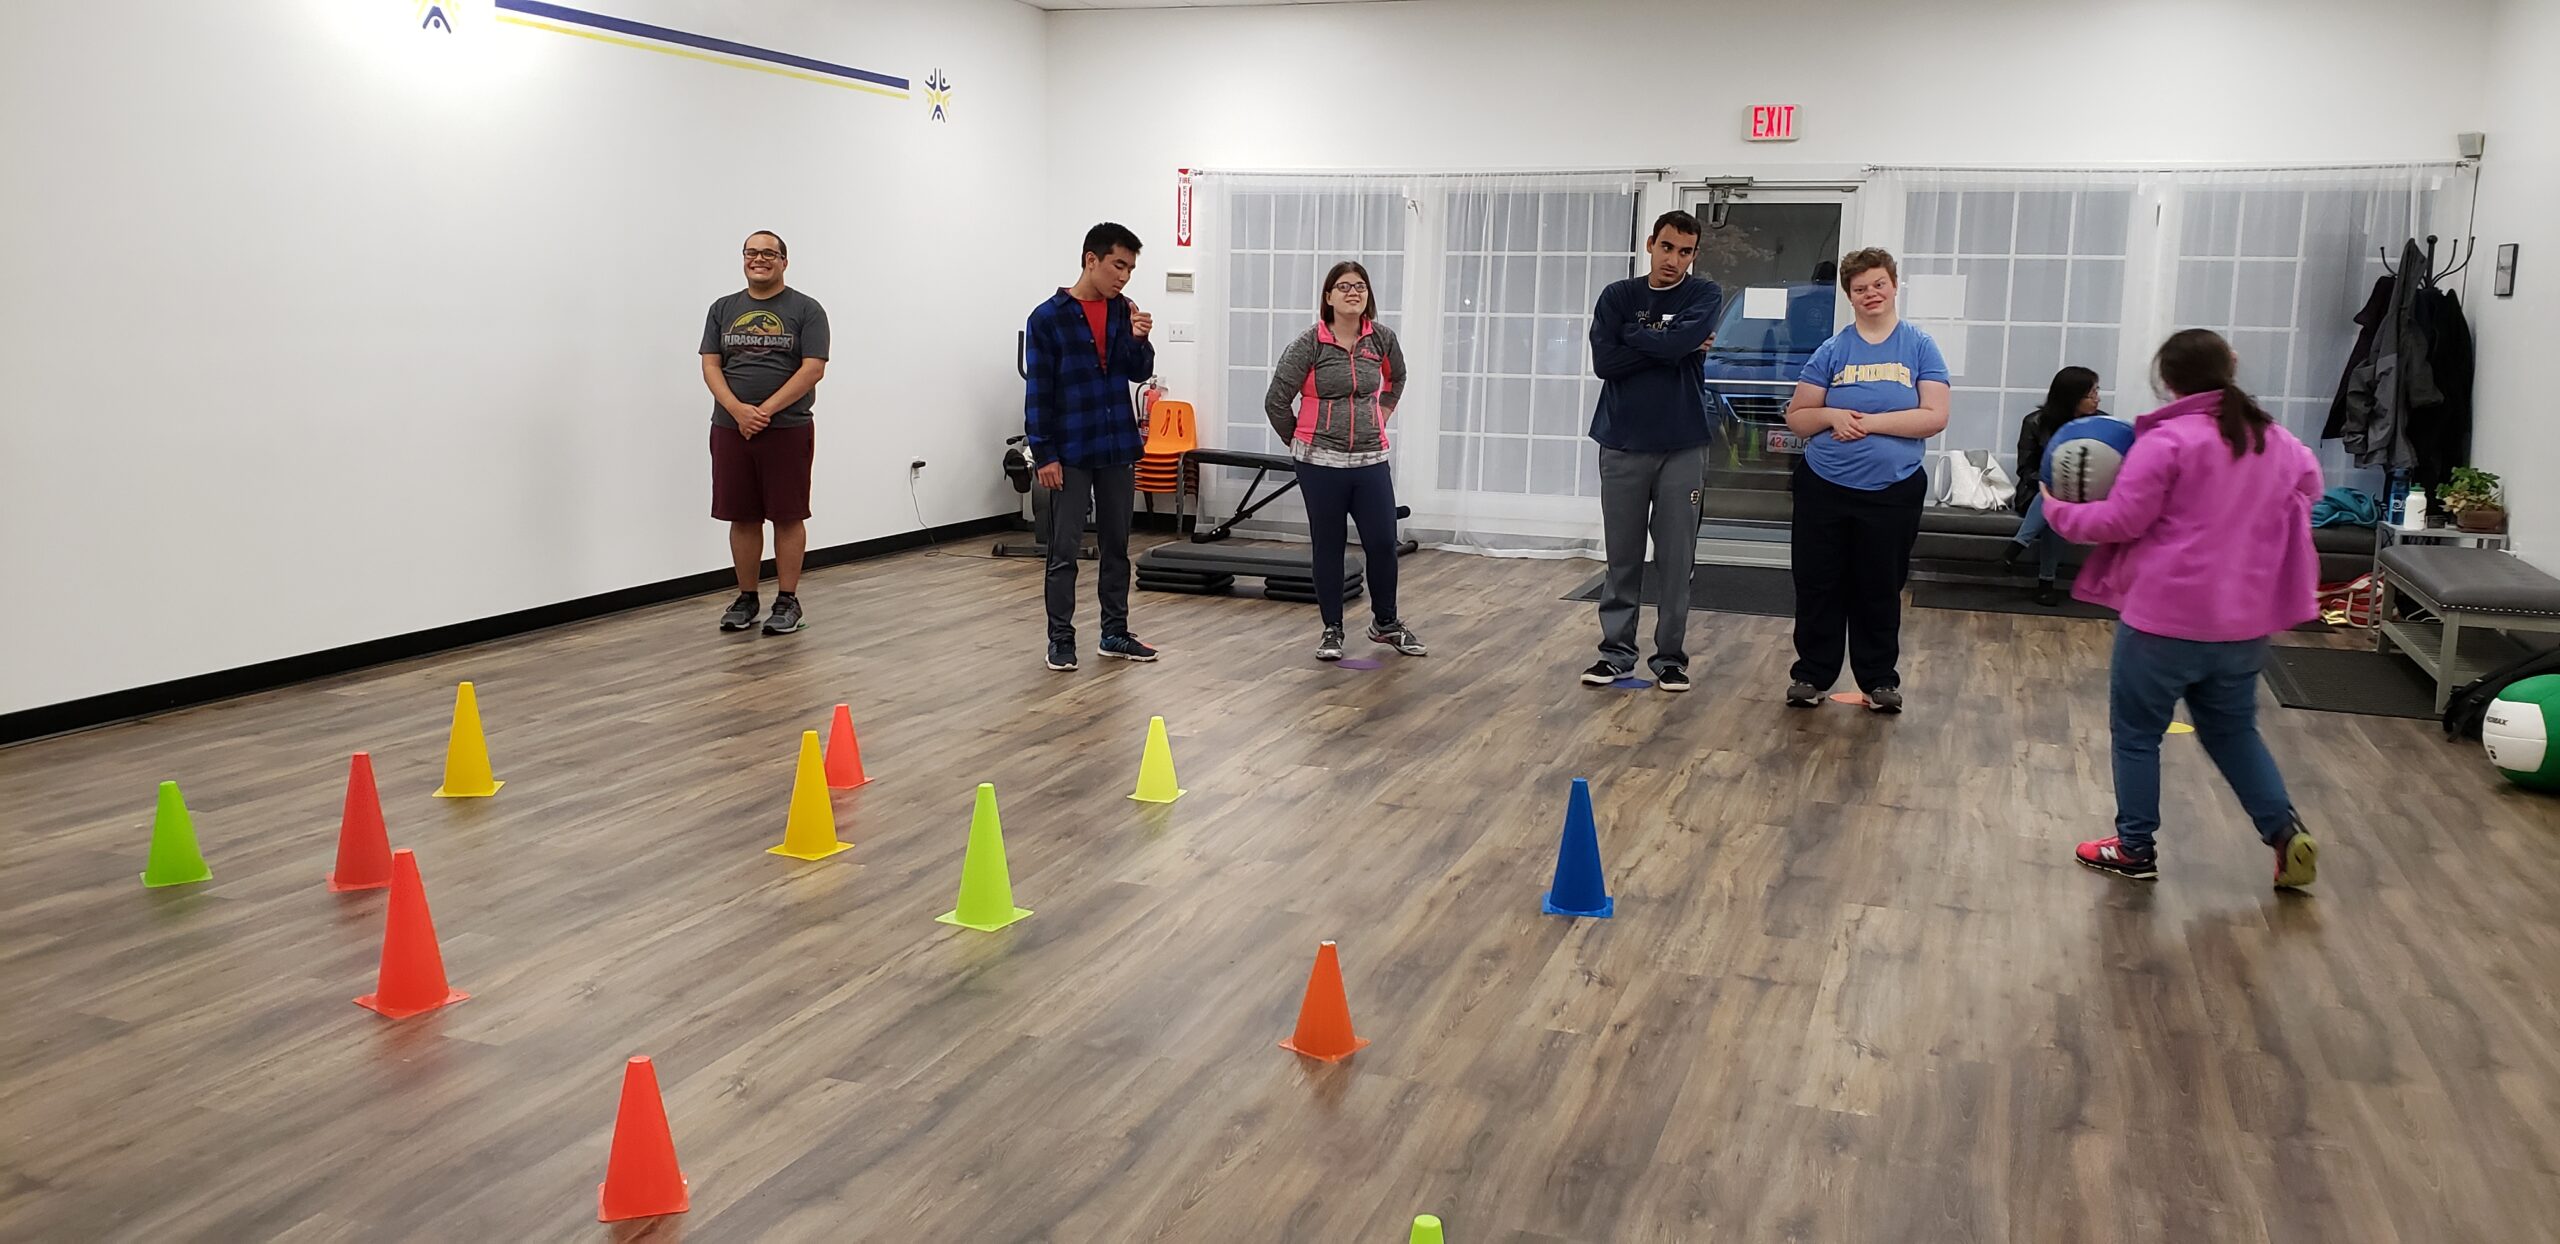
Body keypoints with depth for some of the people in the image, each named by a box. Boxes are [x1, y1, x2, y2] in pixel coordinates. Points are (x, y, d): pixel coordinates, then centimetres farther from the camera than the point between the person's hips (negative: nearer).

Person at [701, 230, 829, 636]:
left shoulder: (806, 310, -1)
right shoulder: (723, 310, 11)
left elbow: (813, 369, -9)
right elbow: (710, 367, 5)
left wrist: (767, 410, -17)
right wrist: (738, 410, -13)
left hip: (788, 430, -3)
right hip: (731, 430, 4)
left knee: (788, 516, 1)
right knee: (742, 518, 7)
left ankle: (787, 601, 7)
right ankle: (746, 598, 17)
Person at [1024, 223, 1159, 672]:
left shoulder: (1123, 311, 6)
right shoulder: (1048, 318, -8)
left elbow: (1140, 372, 7)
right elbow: (1037, 392, -8)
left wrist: (1138, 339, -13)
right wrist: (1044, 454, -11)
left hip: (1118, 449, 5)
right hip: (1070, 453, -5)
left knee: (1116, 545, 12)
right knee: (1064, 550, 1)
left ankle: (1115, 633, 22)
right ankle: (1060, 638, 11)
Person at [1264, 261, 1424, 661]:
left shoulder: (1382, 338, 1)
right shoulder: (1309, 344, -9)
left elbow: (1396, 379, 24)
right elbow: (1276, 402, -4)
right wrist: (1299, 440, 6)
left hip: (1372, 461, 3)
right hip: (1321, 463, -3)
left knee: (1383, 544, 3)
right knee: (1327, 547, 6)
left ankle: (1386, 623, 23)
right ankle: (1332, 629, 19)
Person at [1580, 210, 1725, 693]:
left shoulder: (1705, 296, 1)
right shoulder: (1617, 297, 6)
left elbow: (1680, 340, -18)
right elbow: (1604, 361, -8)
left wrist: (1632, 335, -4)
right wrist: (1669, 348, -11)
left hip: (1683, 445, -1)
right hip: (1622, 443, 1)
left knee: (1676, 559, 3)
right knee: (1622, 557, 6)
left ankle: (1671, 656, 12)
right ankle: (1616, 651, 15)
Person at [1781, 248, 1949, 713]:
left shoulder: (1920, 348, 1)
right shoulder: (1832, 351, 5)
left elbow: (1934, 417, -9)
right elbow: (1796, 418, 6)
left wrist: (1870, 421, -15)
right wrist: (1832, 416, -13)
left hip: (1892, 492, -1)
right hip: (1823, 488, 1)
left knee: (1880, 591, 9)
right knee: (1817, 587, 6)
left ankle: (1880, 679, 22)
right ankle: (1812, 675, 19)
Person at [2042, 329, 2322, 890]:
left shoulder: (2168, 440, -14)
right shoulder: (2276, 440, 8)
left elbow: (2120, 521, -15)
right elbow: (2309, 484, 28)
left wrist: (2059, 510, 2)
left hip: (2166, 616, -6)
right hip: (2244, 621, 7)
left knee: (2136, 732, 9)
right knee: (2233, 730, 22)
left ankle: (2135, 849, 16)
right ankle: (2287, 832, 11)